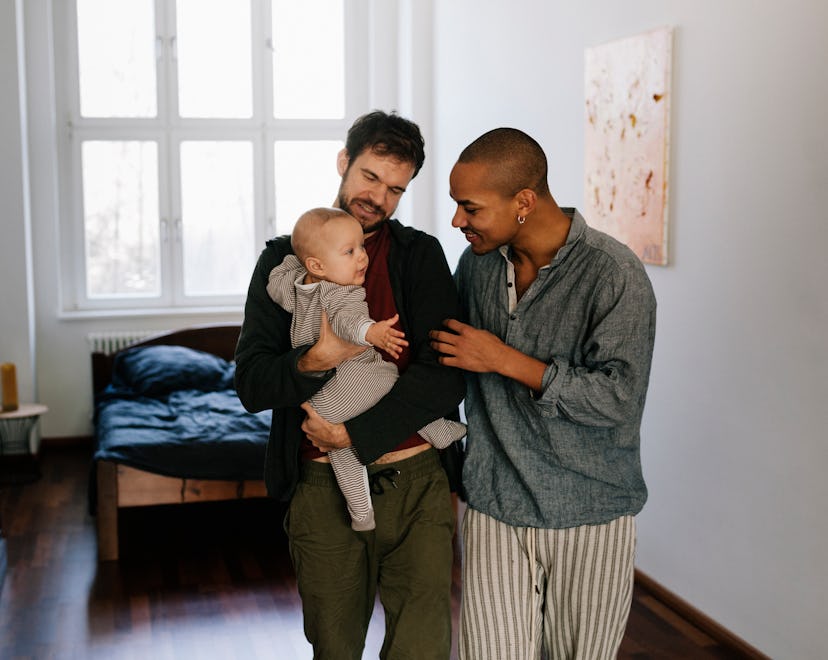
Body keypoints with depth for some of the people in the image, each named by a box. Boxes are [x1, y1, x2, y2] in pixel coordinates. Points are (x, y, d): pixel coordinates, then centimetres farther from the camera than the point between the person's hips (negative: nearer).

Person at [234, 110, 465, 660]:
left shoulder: (421, 255, 3)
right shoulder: (284, 260, 5)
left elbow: (445, 376, -8)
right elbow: (251, 383, -2)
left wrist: (351, 435, -14)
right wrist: (317, 362, -21)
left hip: (416, 484, -1)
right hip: (323, 487, 1)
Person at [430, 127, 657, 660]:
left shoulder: (615, 276, -16)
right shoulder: (478, 261, 4)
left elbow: (617, 398, -21)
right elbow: (449, 361, 22)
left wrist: (506, 360, -19)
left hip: (588, 516, -4)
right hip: (494, 509, 4)